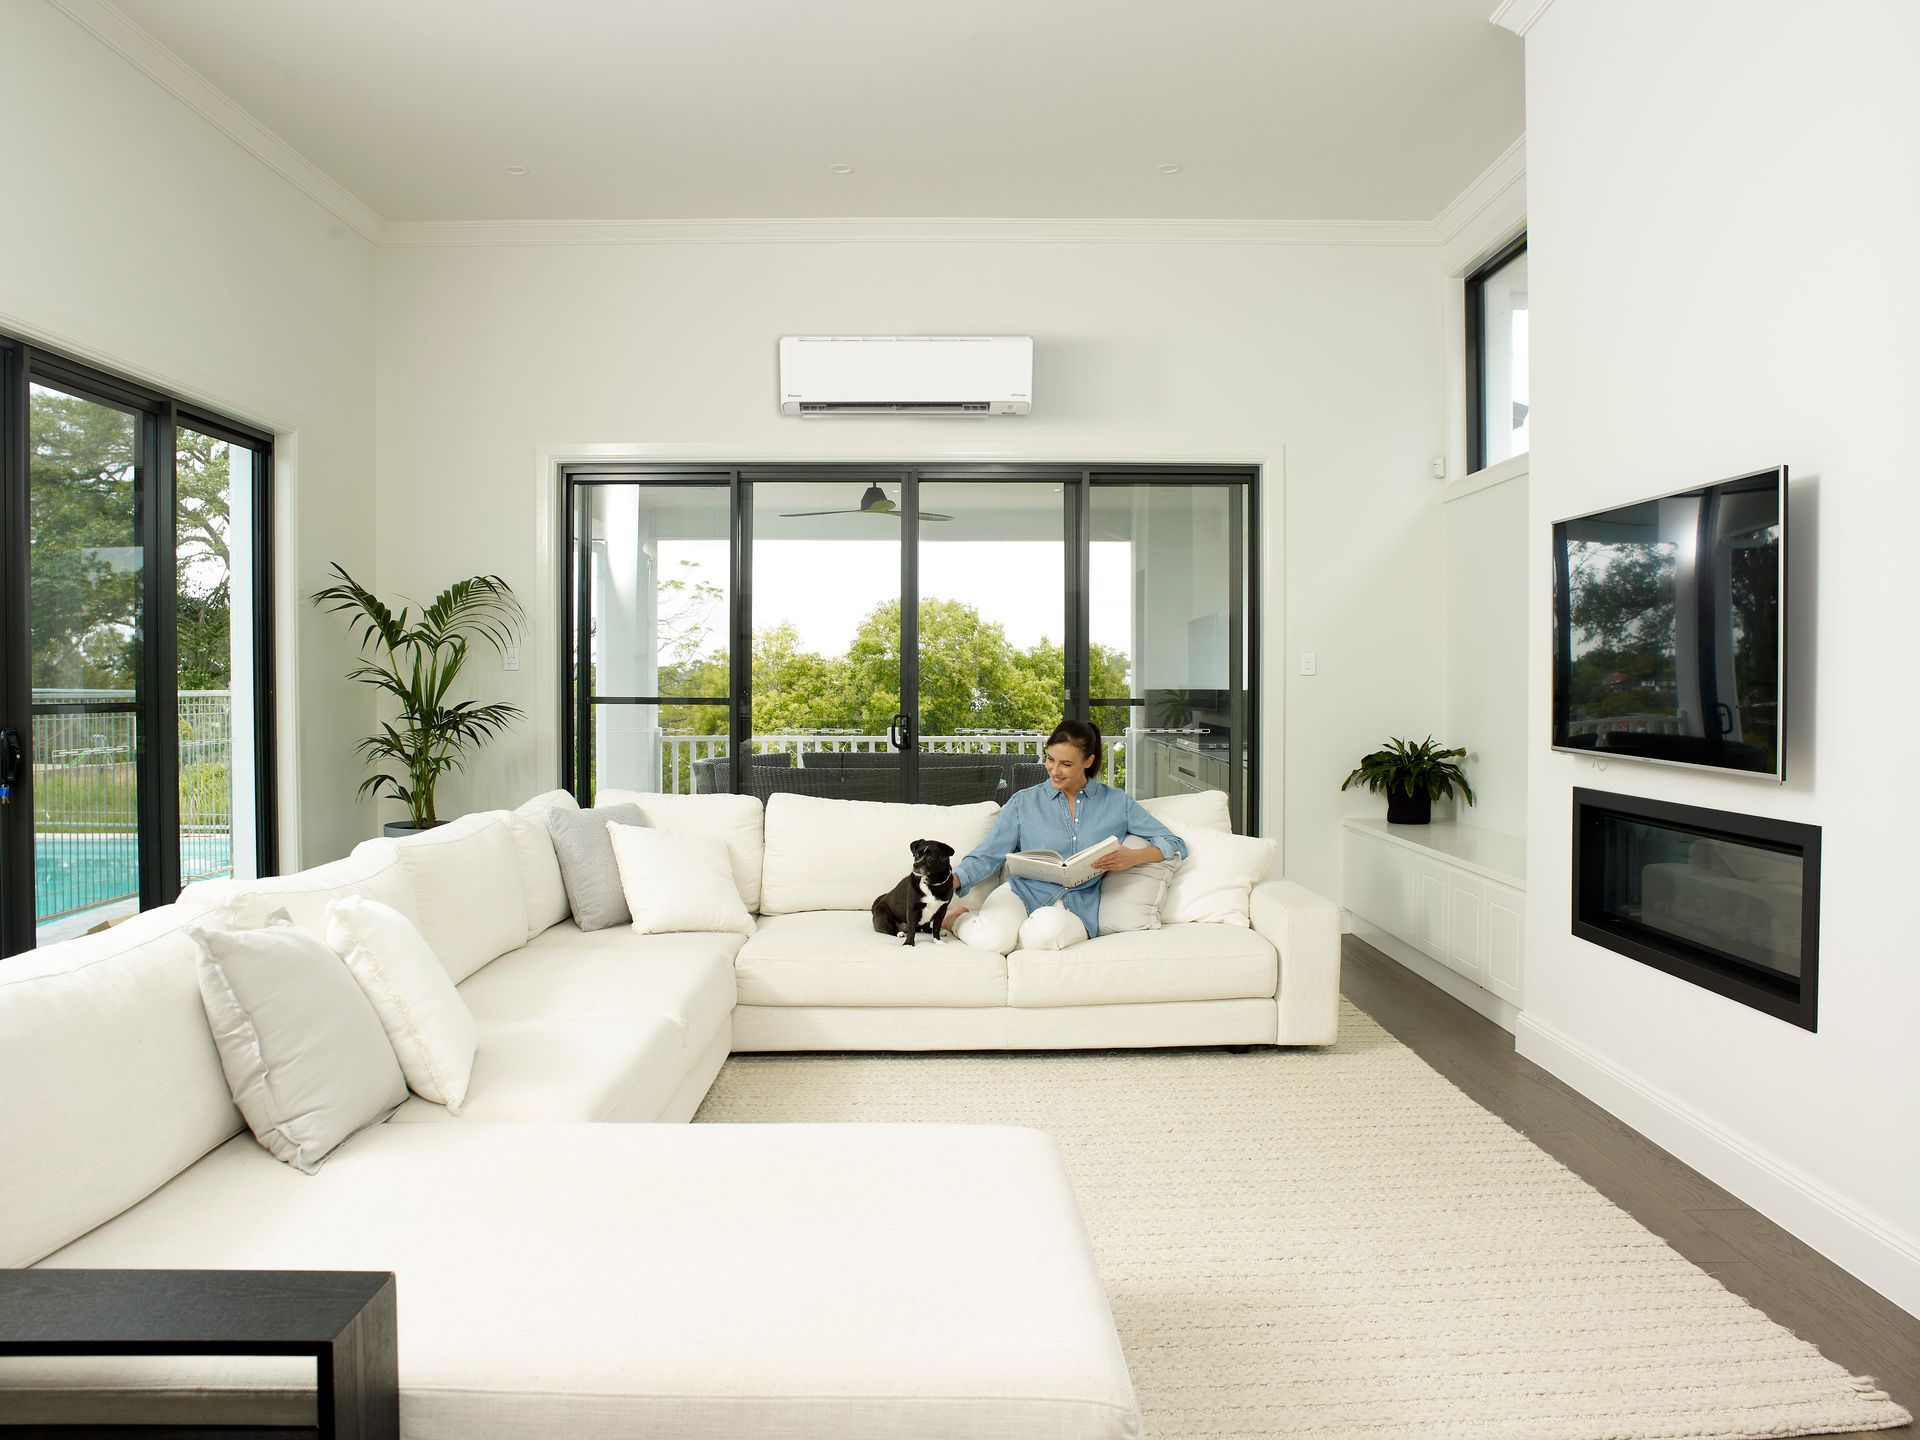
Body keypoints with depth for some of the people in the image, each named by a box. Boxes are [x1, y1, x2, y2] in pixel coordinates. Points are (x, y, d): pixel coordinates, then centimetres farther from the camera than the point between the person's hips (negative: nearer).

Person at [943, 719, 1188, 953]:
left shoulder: (1117, 803, 11)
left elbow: (1176, 845, 9)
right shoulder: (1024, 802, 11)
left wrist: (1134, 857, -12)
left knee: (1049, 927, -38)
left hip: (1076, 907, -1)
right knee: (993, 939, -34)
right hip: (1022, 892, 1)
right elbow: (987, 855, 5)